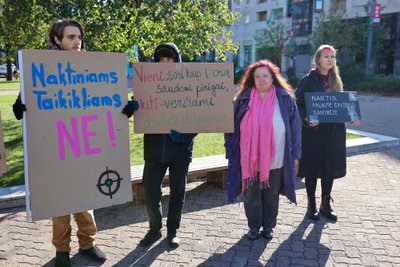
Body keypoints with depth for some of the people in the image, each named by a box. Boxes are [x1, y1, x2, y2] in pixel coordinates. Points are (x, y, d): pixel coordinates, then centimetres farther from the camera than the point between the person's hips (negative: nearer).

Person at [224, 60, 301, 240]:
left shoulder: (285, 99, -2)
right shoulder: (244, 99, -1)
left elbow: (295, 127, 1)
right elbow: (232, 127, 4)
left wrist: (295, 154, -1)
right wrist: (231, 152, 2)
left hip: (275, 160, 0)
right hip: (249, 160, 1)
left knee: (271, 195, 13)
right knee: (251, 195, 10)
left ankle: (268, 226, 32)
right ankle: (254, 226, 29)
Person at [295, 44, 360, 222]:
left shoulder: (336, 81, 12)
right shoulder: (308, 80, -5)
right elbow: (298, 103, -6)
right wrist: (306, 118, -23)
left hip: (334, 131, 5)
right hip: (313, 130, -5)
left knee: (330, 167, 9)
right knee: (312, 167, 3)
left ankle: (326, 204, 24)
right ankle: (311, 205, 18)